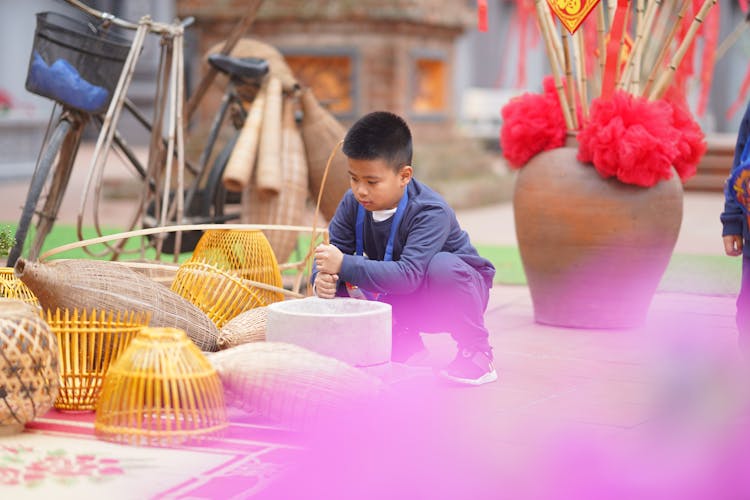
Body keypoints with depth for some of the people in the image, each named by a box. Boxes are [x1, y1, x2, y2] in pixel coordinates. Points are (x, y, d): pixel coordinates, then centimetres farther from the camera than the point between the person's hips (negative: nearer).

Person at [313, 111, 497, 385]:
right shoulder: (353, 203, -13)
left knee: (442, 266, -38)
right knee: (342, 285, -17)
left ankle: (477, 353, -17)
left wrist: (345, 266, -48)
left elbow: (409, 275, -43)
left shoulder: (431, 212, -32)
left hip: (457, 286, -5)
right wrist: (323, 278, -38)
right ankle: (404, 342, 5)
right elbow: (335, 250, -13)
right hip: (406, 304, 6)